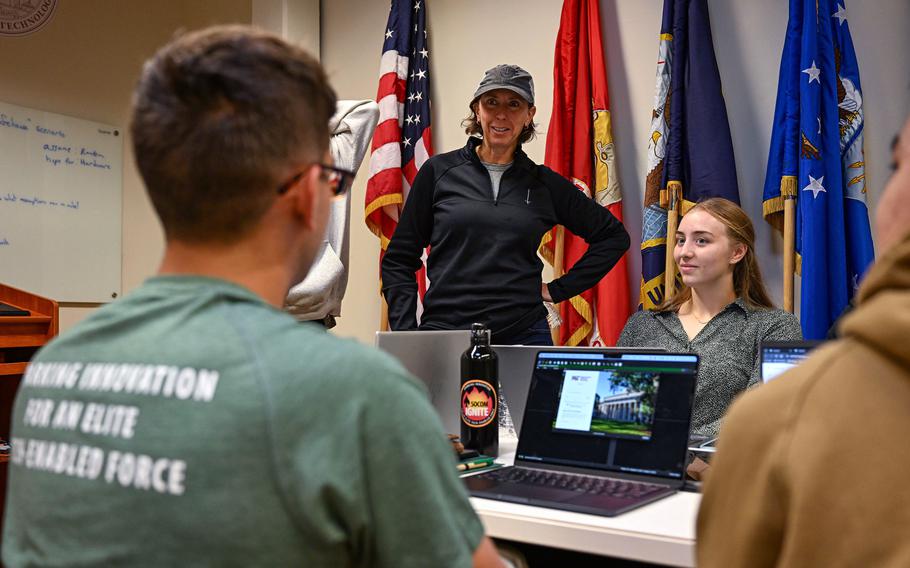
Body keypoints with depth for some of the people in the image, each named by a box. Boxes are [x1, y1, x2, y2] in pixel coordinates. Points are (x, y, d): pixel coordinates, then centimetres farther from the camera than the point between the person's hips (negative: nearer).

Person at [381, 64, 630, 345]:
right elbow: (399, 260, 5)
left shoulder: (544, 183, 6)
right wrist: (405, 335, -5)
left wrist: (559, 289, 7)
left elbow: (614, 235, 15)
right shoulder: (439, 171, 3)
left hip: (524, 333, 1)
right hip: (443, 330, -1)